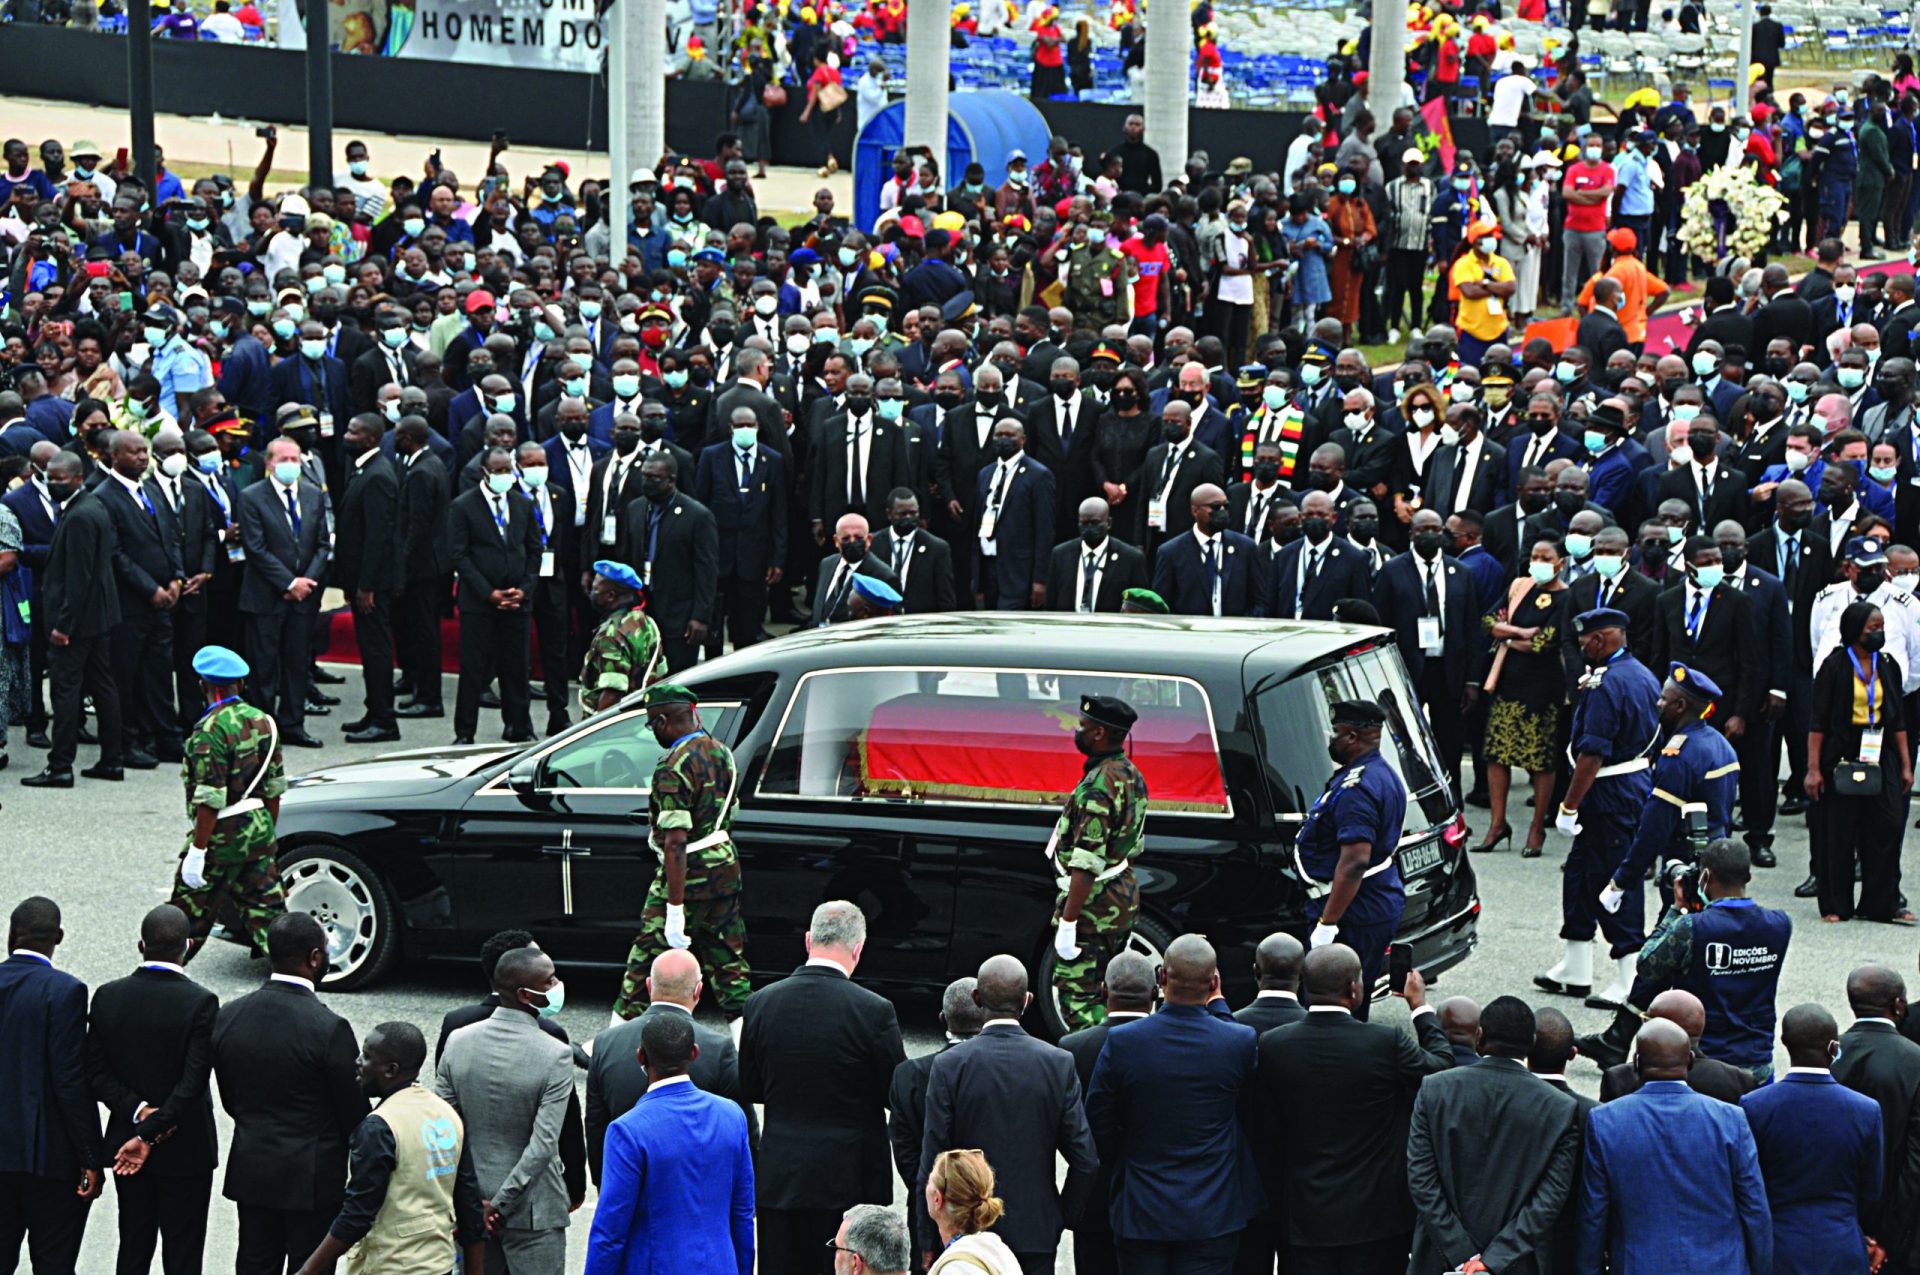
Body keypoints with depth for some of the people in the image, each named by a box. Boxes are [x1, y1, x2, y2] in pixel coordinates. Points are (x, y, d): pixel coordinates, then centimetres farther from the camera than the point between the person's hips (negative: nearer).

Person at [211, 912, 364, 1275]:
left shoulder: (228, 1016, -4)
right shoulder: (328, 1028, -21)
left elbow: (229, 1099, 6)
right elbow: (354, 1112, -12)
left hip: (251, 1171, 5)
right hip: (312, 1177, -5)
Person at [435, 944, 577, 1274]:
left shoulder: (458, 1041, -4)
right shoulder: (555, 1055, -18)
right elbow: (543, 1145, -23)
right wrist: (501, 1205, -15)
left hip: (469, 1208, 5)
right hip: (533, 1213, -5)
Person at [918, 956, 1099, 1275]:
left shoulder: (949, 1067, -8)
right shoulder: (1058, 1063, -4)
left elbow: (932, 1164, -7)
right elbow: (1085, 1160, -3)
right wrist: (1063, 1217, 11)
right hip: (1037, 1232, 1)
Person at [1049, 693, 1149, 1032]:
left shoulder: (1099, 785, -22)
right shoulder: (1132, 775, 9)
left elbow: (1087, 863, -26)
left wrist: (1067, 923, -25)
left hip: (1093, 902, -10)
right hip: (1125, 897, 10)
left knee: (1076, 994, -5)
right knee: (1106, 995, 18)